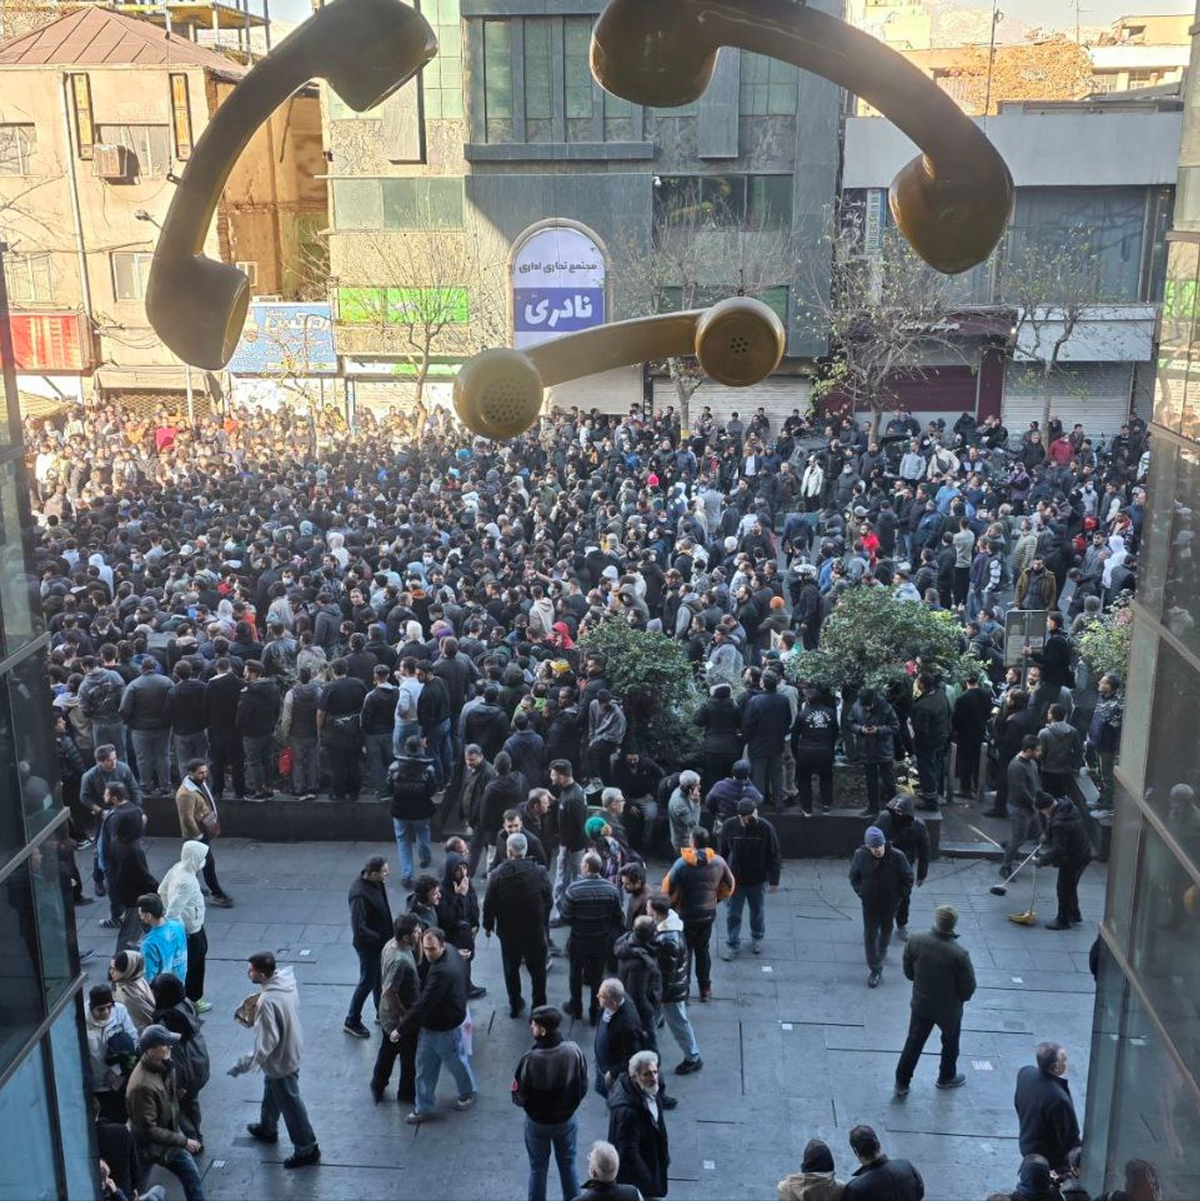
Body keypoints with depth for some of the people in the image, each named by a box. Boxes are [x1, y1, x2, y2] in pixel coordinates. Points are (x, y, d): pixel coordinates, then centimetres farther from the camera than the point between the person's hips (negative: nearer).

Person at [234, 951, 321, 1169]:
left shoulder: (267, 1001, -36)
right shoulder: (286, 980, -11)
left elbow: (266, 1043, -32)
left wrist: (244, 1064, -25)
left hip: (280, 1059, -9)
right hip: (291, 1048, 9)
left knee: (290, 1103, 10)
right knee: (271, 1093, 31)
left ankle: (307, 1149, 26)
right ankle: (267, 1129, 54)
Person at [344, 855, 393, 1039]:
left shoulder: (377, 883, -5)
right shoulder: (360, 894, -32)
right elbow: (358, 928, -29)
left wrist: (388, 934, 5)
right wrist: (380, 938, -22)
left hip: (381, 940, 8)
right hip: (368, 944, -8)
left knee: (380, 978, 23)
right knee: (368, 982, 6)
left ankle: (382, 1013, 41)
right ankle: (351, 1022, 23)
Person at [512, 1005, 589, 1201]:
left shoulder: (530, 1059, -30)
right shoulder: (574, 1051, -22)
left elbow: (519, 1097, -17)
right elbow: (583, 1088, -8)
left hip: (537, 1123, -2)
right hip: (567, 1120, 2)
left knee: (538, 1169, 20)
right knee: (568, 1165, 23)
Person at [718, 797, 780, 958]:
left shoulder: (766, 828, -18)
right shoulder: (729, 827, -15)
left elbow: (774, 855, -9)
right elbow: (723, 853, -2)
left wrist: (774, 880, -7)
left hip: (758, 880, 0)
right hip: (735, 880, 0)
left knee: (758, 913, 19)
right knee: (732, 914, 10)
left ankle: (757, 938, 44)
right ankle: (732, 944, 28)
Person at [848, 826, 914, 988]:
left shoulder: (897, 857, -24)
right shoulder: (860, 855, -20)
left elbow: (908, 879, -9)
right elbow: (854, 877, -2)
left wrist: (897, 897, -9)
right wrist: (862, 894, -6)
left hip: (890, 906, 0)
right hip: (869, 906, 0)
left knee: (886, 932, 24)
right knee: (870, 937, 6)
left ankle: (882, 948, 56)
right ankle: (875, 969, 22)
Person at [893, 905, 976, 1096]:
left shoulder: (914, 942, -22)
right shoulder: (959, 954, -32)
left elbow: (908, 972, -5)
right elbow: (968, 988, -19)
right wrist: (961, 997, 4)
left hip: (921, 1004, 2)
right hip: (949, 1009, -2)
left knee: (914, 1042, 21)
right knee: (950, 1043, 26)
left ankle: (902, 1082, 31)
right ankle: (947, 1077, 48)